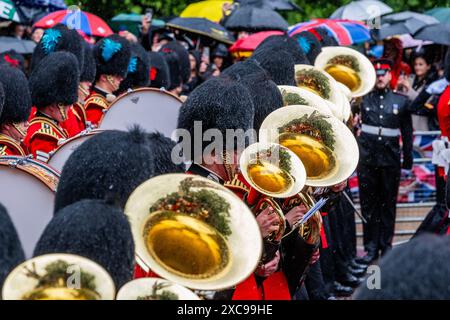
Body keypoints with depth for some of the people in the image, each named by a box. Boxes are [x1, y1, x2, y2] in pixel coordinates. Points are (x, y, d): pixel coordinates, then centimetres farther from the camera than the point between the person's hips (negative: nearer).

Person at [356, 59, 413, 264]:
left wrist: (408, 161, 8)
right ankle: (371, 248, 11)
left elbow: (407, 133, 8)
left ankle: (386, 246, 17)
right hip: (367, 159, 0)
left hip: (391, 160, 0)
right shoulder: (364, 99, 3)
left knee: (388, 204, 7)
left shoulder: (401, 101, 4)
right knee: (368, 204, 4)